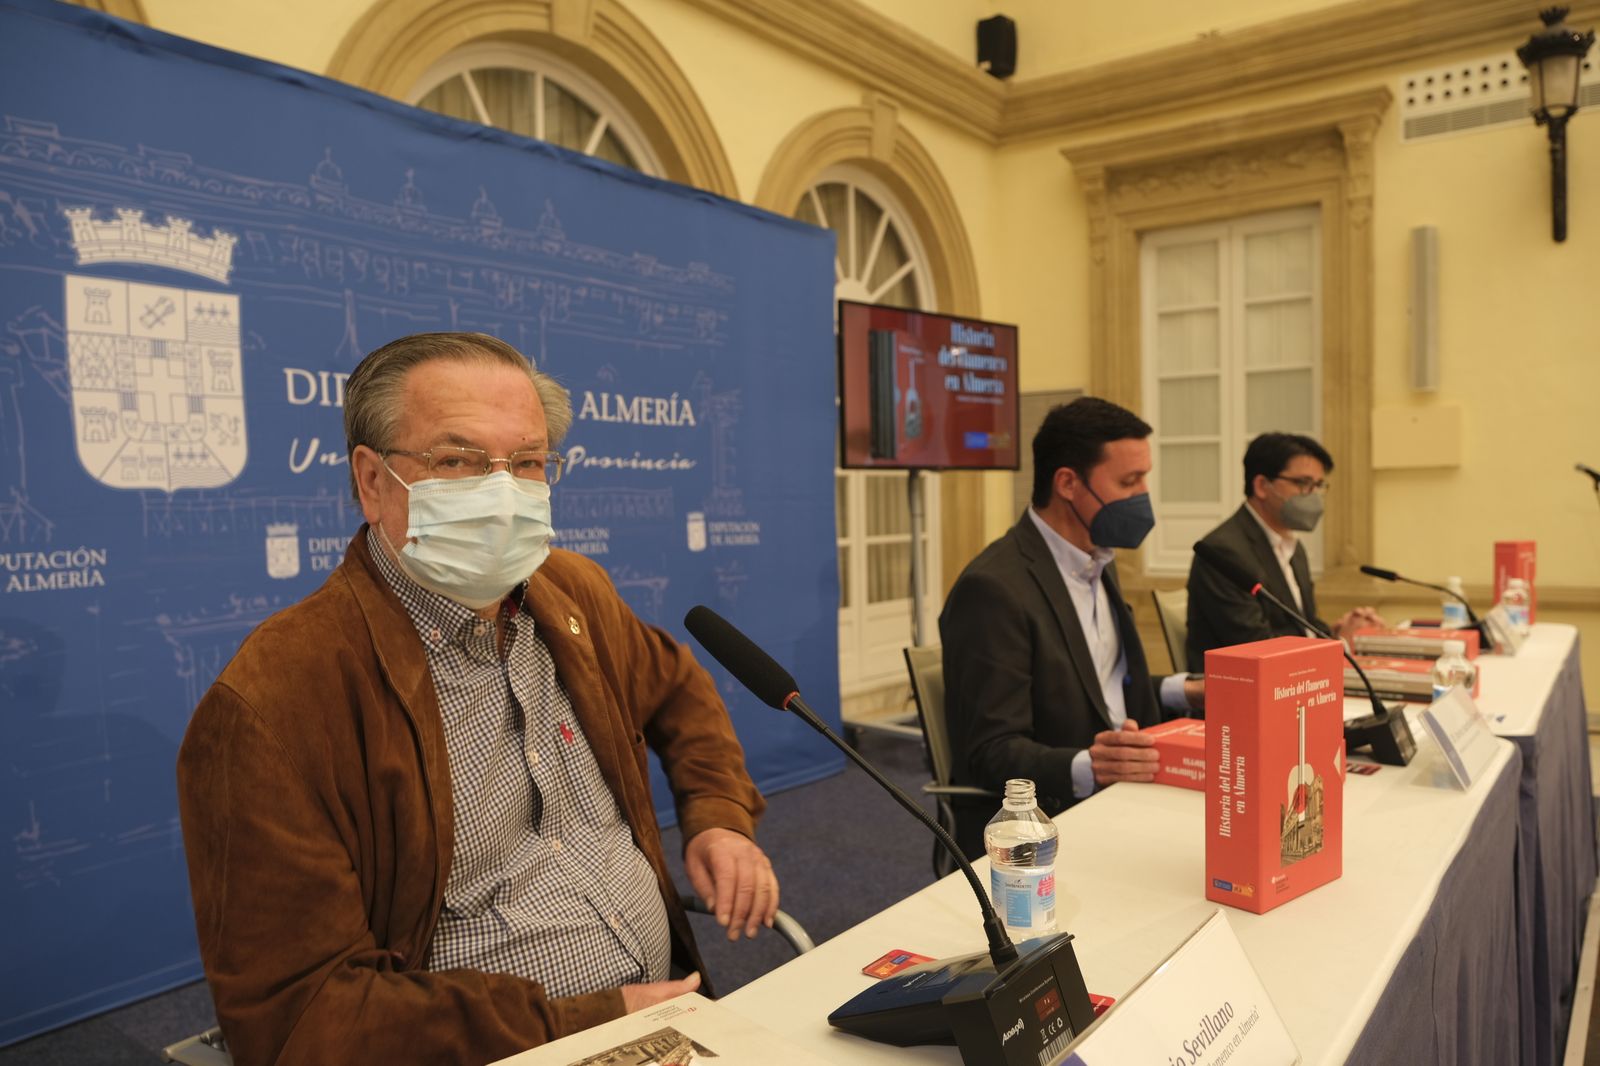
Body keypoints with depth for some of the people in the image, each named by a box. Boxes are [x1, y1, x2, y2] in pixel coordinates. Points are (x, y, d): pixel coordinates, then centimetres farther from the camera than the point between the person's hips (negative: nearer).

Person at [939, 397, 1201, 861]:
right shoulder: (993, 589, -19)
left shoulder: (1098, 562, 11)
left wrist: (1180, 692, 7)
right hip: (1038, 829, -9)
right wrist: (1086, 767, -36)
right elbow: (988, 753, -21)